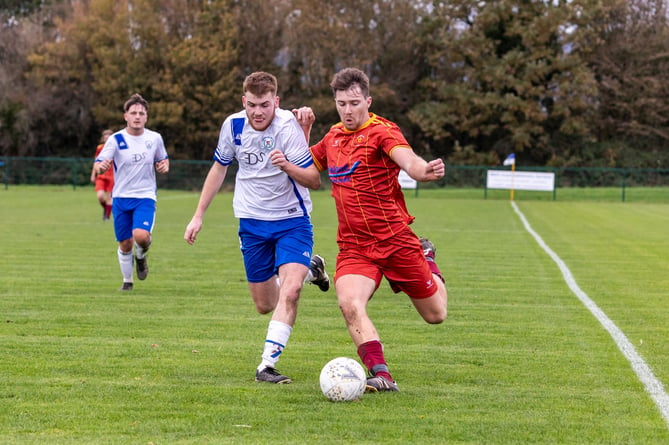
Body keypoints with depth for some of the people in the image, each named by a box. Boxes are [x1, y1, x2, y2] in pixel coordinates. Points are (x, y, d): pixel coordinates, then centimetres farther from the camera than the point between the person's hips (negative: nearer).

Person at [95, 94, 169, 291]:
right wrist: (100, 167, -40)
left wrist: (164, 165, -7)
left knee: (141, 235, -24)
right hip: (121, 197, 0)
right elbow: (98, 165, -15)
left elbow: (163, 159, 18)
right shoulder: (116, 139, -7)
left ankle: (141, 256, 12)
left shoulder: (155, 138, 0)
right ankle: (127, 280, 29)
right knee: (125, 244, 6)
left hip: (145, 196, 0)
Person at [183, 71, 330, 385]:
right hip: (252, 221, 4)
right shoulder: (233, 125, -7)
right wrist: (198, 216, 12)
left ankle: (267, 365, -21)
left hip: (292, 220, -4)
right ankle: (308, 269, 38)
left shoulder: (289, 127, -20)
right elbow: (219, 168, 11)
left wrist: (287, 166, -40)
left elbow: (315, 180, -20)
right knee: (265, 305, 10)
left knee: (289, 292, -24)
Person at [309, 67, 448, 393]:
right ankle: (381, 375, -20)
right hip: (353, 246, 4)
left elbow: (408, 159, -31)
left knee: (435, 314, 9)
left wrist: (424, 170, -55)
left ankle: (427, 260, 40)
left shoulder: (381, 131, -11)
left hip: (394, 240, -4)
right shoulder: (333, 136, 9)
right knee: (349, 304, -27)